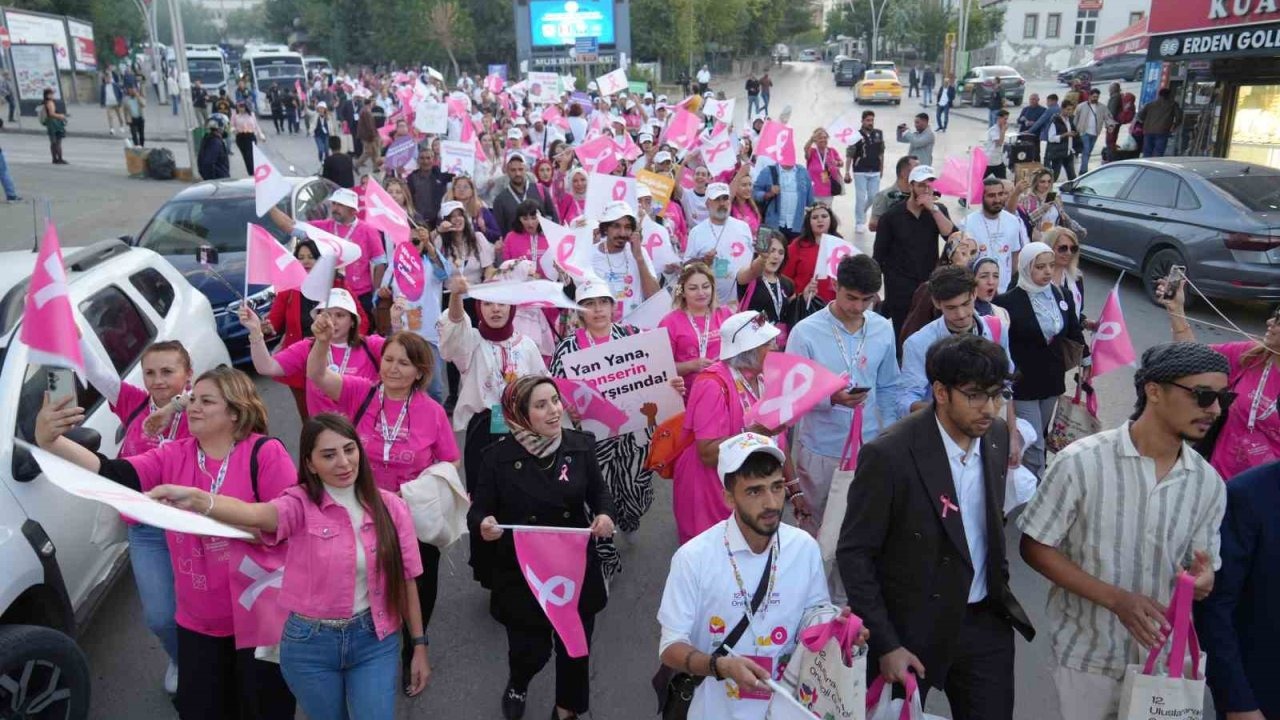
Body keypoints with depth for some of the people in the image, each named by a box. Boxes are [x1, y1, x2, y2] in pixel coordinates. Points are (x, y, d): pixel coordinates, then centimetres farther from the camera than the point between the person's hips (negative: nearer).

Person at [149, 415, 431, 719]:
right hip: (310, 645, 0)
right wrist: (196, 499, -53)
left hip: (375, 640, 0)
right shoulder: (301, 505, -12)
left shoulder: (390, 506, -6)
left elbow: (405, 580, 1)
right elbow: (255, 513, -34)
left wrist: (419, 644, 4)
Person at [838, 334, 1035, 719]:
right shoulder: (889, 455, -22)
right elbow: (853, 555, -17)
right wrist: (885, 645, -16)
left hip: (986, 623, 5)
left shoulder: (997, 435, -3)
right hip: (912, 630, -4)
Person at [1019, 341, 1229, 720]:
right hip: (1086, 655, -4)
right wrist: (1115, 599, -21)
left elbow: (1202, 566, 6)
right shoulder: (1082, 461, -17)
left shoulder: (1208, 483, -4)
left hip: (1163, 655, 4)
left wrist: (1202, 578, -19)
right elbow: (1035, 548, -12)